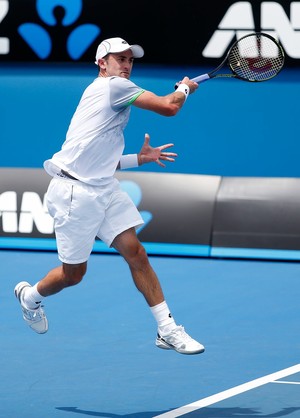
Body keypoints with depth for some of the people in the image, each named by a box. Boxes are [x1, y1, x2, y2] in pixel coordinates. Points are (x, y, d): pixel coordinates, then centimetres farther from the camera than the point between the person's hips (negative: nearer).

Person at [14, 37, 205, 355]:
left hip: (104, 189, 9)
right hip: (73, 191, -9)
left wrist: (140, 158, 16)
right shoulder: (113, 86, -9)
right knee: (73, 274, 4)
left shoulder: (107, 93, 20)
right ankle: (29, 296, 35)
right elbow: (169, 107, -15)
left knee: (136, 253, -4)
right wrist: (184, 88, 5)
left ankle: (168, 330, -5)